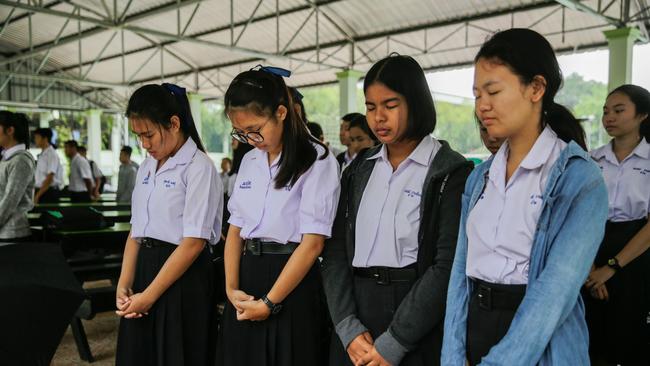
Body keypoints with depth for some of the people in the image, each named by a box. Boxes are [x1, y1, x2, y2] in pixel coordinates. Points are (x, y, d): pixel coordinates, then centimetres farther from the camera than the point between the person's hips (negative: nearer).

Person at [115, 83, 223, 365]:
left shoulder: (199, 168, -13)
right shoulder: (147, 167, 11)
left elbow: (194, 242, -17)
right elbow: (136, 231, 11)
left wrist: (150, 296, -14)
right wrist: (124, 285, 0)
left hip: (183, 277, -7)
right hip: (144, 266, 7)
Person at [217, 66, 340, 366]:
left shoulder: (317, 161, -10)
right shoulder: (249, 162, 10)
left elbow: (312, 243, -14)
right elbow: (235, 230, 9)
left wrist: (269, 302, -12)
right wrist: (232, 288, -5)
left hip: (293, 286, -6)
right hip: (247, 277, 6)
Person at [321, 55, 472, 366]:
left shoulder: (452, 173, -8)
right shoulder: (359, 170, 7)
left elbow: (447, 265, -14)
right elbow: (336, 250, 3)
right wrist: (349, 328, -9)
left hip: (417, 331, -4)